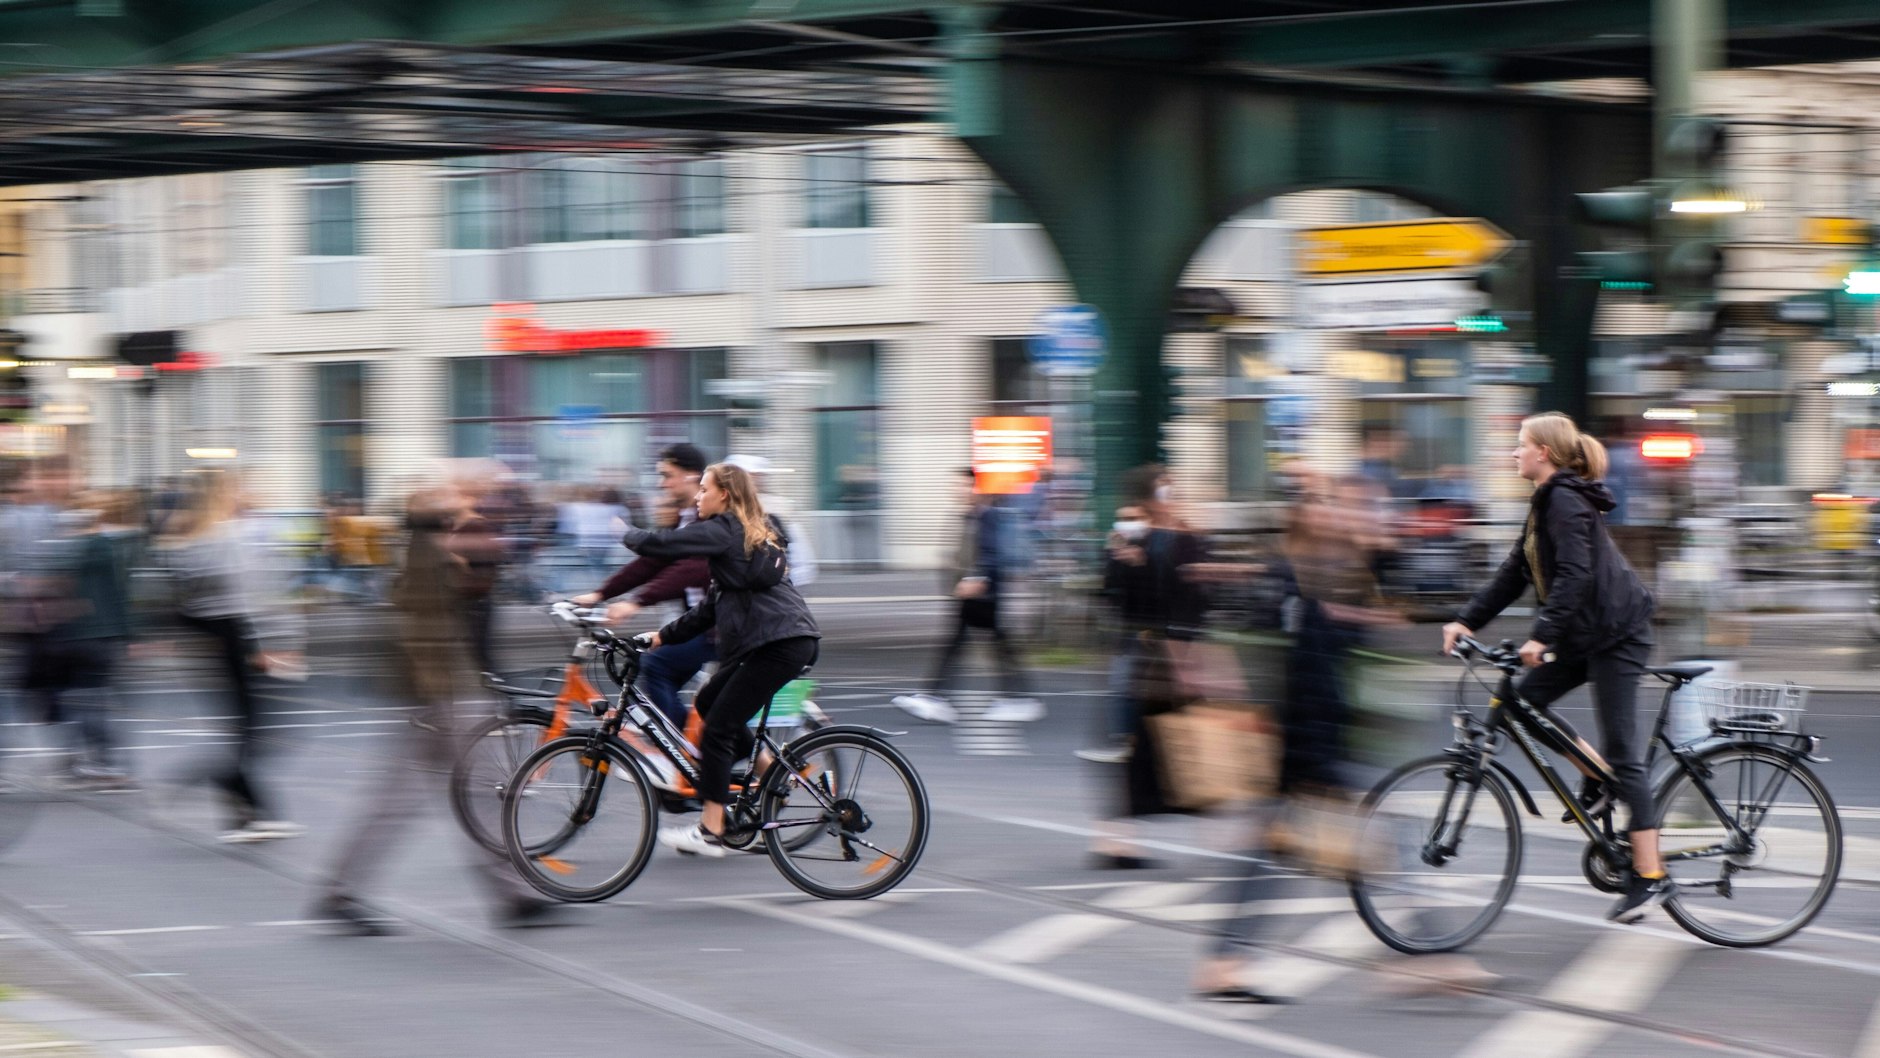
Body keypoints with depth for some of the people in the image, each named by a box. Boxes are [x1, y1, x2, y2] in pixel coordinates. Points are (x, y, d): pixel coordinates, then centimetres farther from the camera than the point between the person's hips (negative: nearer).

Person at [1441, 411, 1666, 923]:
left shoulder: (1566, 501, -16)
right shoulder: (1546, 502, 14)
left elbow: (1575, 575, -27)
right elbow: (1515, 572, 16)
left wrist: (1541, 636, -33)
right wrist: (1466, 621, 9)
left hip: (1615, 633, -10)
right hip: (1585, 633, 10)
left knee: (1621, 755, -9)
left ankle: (1651, 876, -7)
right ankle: (1598, 781, 14)